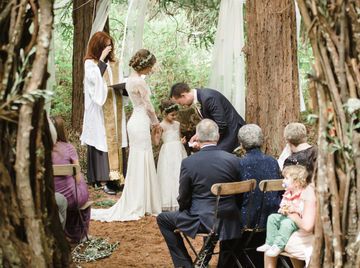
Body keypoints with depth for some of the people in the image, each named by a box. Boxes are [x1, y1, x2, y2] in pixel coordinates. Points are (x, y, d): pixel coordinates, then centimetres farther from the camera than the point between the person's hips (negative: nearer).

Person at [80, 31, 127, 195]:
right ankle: (100, 177, -7)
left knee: (115, 141, 1)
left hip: (114, 109, 5)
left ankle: (113, 177, 1)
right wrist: (102, 59, -15)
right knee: (101, 141, -8)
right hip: (99, 109, -5)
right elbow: (94, 78, -20)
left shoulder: (113, 63, 14)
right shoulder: (90, 63, -2)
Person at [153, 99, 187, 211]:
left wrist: (182, 141, 3)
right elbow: (156, 142, -11)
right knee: (169, 177, -3)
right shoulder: (161, 126, -7)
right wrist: (155, 132, -25)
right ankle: (169, 204, 2)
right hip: (168, 152, -6)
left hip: (179, 151, 6)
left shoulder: (177, 124, 11)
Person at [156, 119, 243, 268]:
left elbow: (183, 199, -5)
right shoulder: (233, 160, -5)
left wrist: (183, 210, 17)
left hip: (202, 221, -4)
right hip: (229, 222, 4)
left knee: (163, 219, 18)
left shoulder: (188, 162, -13)